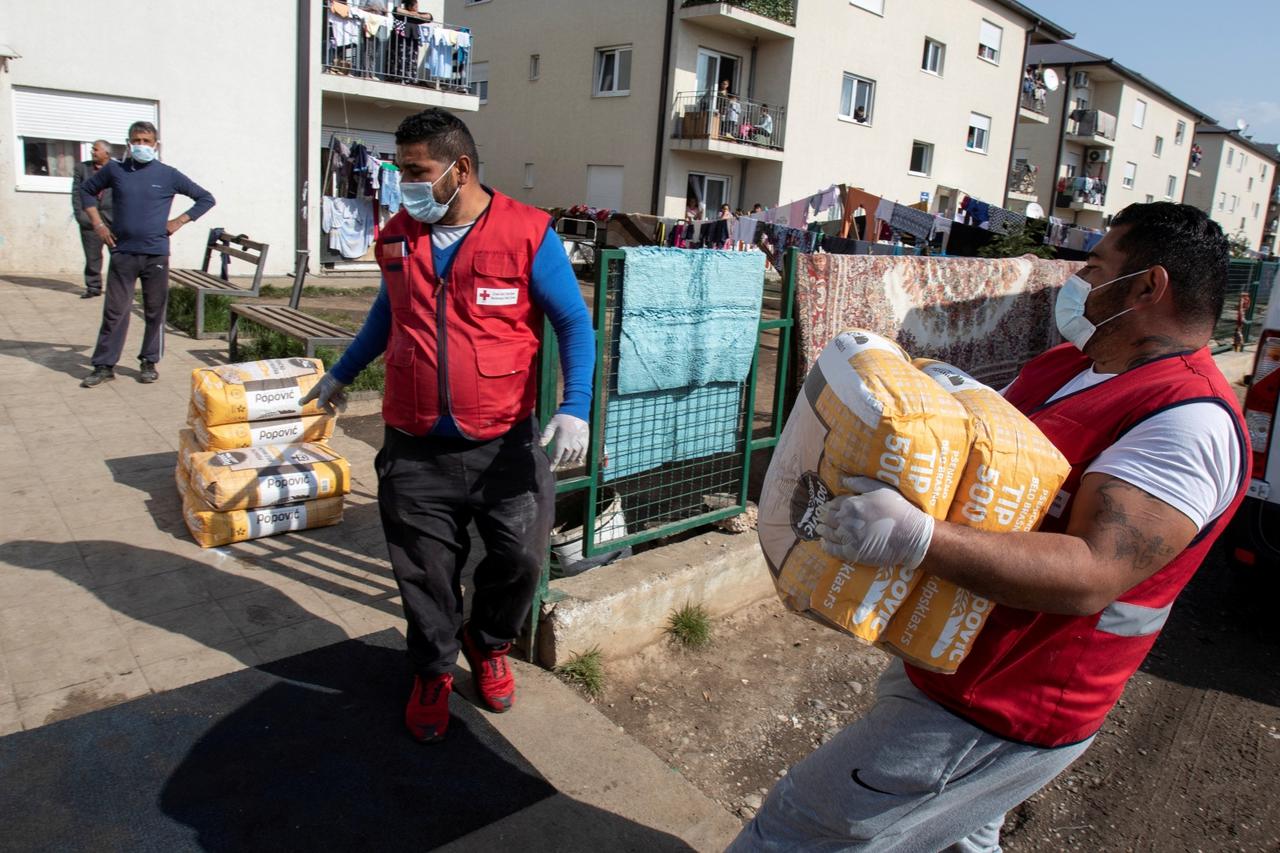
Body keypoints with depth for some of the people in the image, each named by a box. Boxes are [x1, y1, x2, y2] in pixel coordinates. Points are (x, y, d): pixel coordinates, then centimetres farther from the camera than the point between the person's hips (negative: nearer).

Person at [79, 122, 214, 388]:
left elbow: (206, 199, 8)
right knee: (114, 311, 2)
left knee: (155, 312, 6)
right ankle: (104, 365, 10)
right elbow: (86, 190, 21)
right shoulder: (114, 170, 5)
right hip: (122, 253, 1)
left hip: (156, 254, -1)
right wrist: (98, 223, 10)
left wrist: (179, 221, 1)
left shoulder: (168, 175, 2)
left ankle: (150, 362, 18)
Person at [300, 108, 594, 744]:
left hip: (503, 445, -2)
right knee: (425, 571, 9)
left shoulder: (527, 233, -8)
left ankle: (488, 645, 36)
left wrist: (574, 408, -17)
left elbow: (574, 324, -5)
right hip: (414, 449, 3)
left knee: (520, 556, 4)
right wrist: (340, 375, 31)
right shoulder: (396, 237, 6)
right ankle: (433, 671, 35)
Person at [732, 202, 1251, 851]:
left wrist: (916, 539, -46)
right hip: (944, 656, 9)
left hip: (994, 718, -9)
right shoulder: (1067, 364, 7)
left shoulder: (1190, 421, -23)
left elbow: (1093, 573, -34)